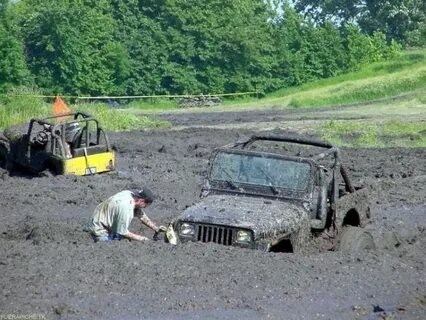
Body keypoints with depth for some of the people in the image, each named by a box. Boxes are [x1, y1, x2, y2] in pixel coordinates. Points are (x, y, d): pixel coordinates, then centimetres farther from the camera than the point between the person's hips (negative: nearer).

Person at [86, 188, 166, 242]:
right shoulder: (125, 207, -35)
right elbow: (123, 232, -25)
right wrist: (141, 238, -16)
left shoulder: (131, 194, -7)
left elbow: (142, 216, 8)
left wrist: (156, 228, 1)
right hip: (100, 230, -10)